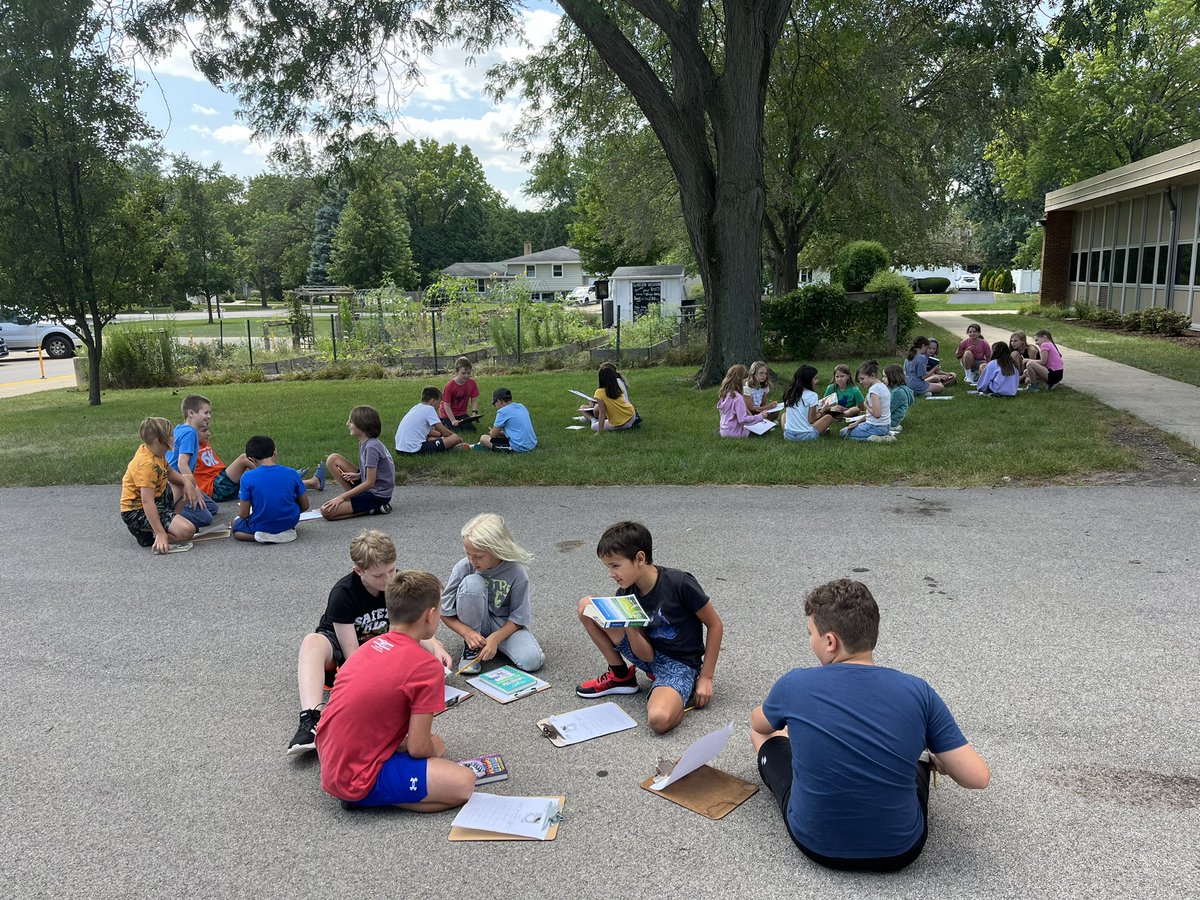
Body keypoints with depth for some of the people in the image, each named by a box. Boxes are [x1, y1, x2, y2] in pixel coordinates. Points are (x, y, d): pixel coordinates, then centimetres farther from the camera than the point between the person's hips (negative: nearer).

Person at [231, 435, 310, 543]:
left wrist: (240, 511, 16)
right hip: (289, 522, 4)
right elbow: (305, 506, 1)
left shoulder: (247, 478, -12)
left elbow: (243, 514, -9)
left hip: (261, 526, -4)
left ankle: (257, 536, -1)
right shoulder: (292, 473, -7)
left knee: (236, 523, 27)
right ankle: (287, 532, 13)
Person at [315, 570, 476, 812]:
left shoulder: (371, 645, 6)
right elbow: (418, 748, -14)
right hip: (358, 779, -9)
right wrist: (434, 748, 9)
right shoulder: (427, 667, -17)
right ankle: (368, 798, -7)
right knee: (464, 783, -11)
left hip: (329, 757, 9)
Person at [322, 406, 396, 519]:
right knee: (332, 459, 4)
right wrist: (358, 475, -6)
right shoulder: (364, 442, 5)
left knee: (326, 511, -19)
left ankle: (373, 509, -9)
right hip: (369, 488, 9)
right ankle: (354, 498, 2)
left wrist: (341, 497, -19)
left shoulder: (371, 447, -22)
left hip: (377, 495, -9)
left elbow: (370, 482, -23)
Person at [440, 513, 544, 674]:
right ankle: (471, 647, -11)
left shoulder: (516, 573, -21)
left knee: (532, 661, -26)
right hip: (473, 625, 0)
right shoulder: (463, 567, -19)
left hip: (505, 625, 1)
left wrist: (495, 638, -25)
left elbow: (518, 618, -12)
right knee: (472, 583, -31)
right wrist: (467, 632, -26)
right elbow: (445, 612, -11)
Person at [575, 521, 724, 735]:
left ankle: (685, 693, -3)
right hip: (650, 657, 6)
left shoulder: (679, 584, -21)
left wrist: (706, 677, -9)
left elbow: (715, 625, -10)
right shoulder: (626, 594, -5)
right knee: (586, 606, -8)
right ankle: (621, 675, 7)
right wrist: (629, 628, -27)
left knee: (659, 719, -38)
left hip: (680, 663, -6)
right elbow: (646, 655, -6)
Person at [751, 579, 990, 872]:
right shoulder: (919, 693, -15)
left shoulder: (795, 685, -15)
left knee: (764, 733, 24)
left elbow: (758, 723, 8)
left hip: (816, 844, -1)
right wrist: (939, 761, 12)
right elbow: (978, 777, -10)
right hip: (899, 851, 1)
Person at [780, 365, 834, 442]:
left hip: (788, 435, 4)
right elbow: (811, 420, -10)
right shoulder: (812, 395, -10)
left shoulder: (789, 393, 6)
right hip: (805, 436, -4)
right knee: (829, 417, 15)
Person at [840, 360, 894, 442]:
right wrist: (857, 422, 10)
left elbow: (876, 414, -28)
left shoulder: (874, 389, -20)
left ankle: (871, 438, -10)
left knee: (844, 432, 6)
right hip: (886, 426, 9)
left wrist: (866, 405, -10)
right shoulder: (882, 386, 9)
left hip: (876, 427, -9)